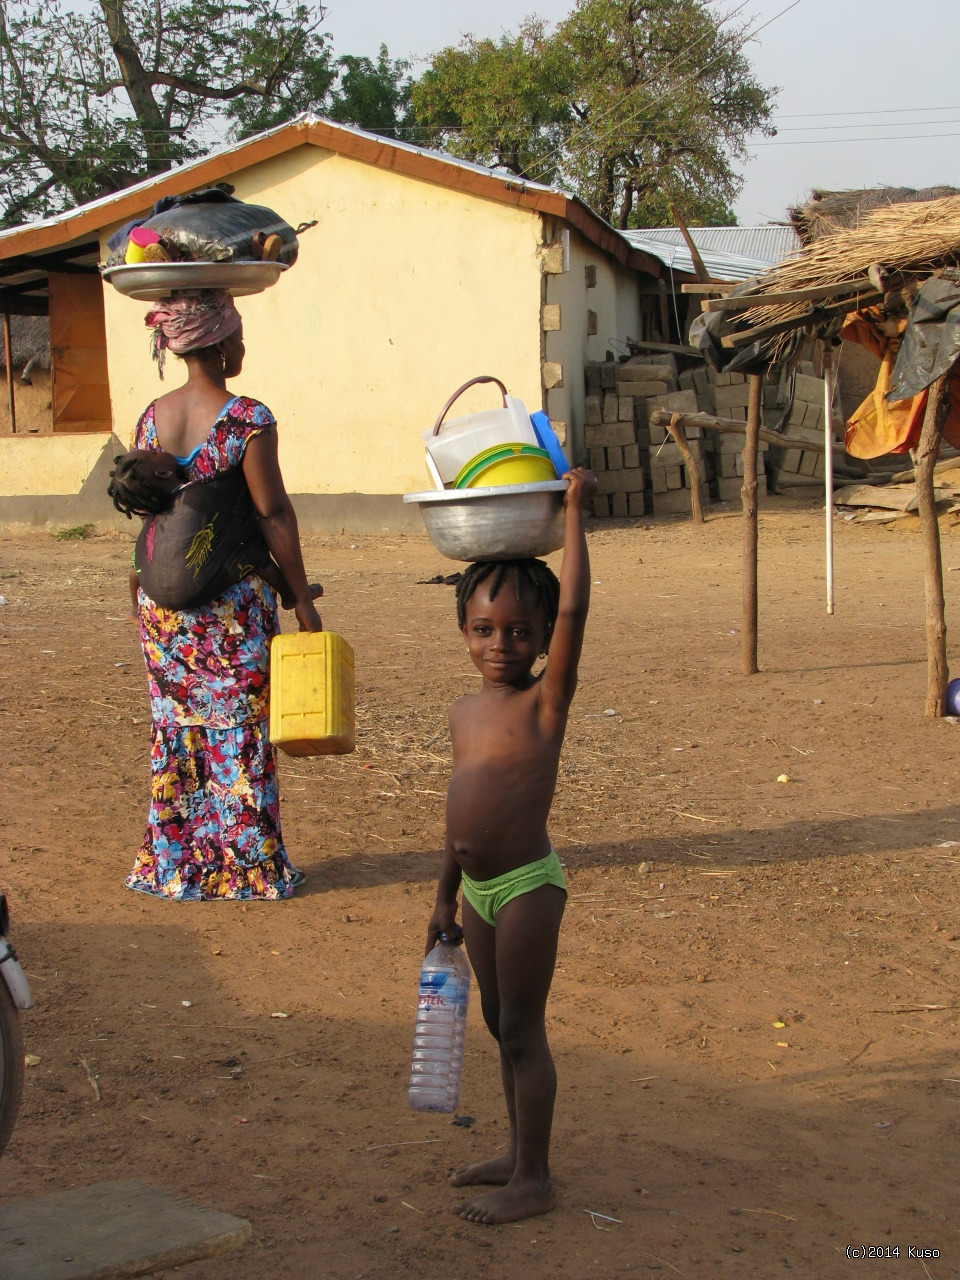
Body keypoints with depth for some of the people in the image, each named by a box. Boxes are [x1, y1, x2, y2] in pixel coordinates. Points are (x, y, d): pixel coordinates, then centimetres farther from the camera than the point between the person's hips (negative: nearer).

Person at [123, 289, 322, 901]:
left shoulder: (151, 418, 3)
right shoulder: (247, 419, -14)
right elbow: (273, 514, -14)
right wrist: (302, 598, -7)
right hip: (233, 598, -5)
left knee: (176, 724, 14)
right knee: (239, 725, 4)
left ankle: (174, 862, 22)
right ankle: (248, 865, 11)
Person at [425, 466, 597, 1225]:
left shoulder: (547, 700, -12)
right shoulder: (465, 712, 9)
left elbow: (574, 609, -25)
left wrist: (574, 511, -22)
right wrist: (446, 897, 21)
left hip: (528, 884, -7)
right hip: (479, 890, 8)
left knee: (523, 1029, -1)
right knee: (501, 1027, 17)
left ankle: (535, 1181, 9)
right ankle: (520, 1154, 31)